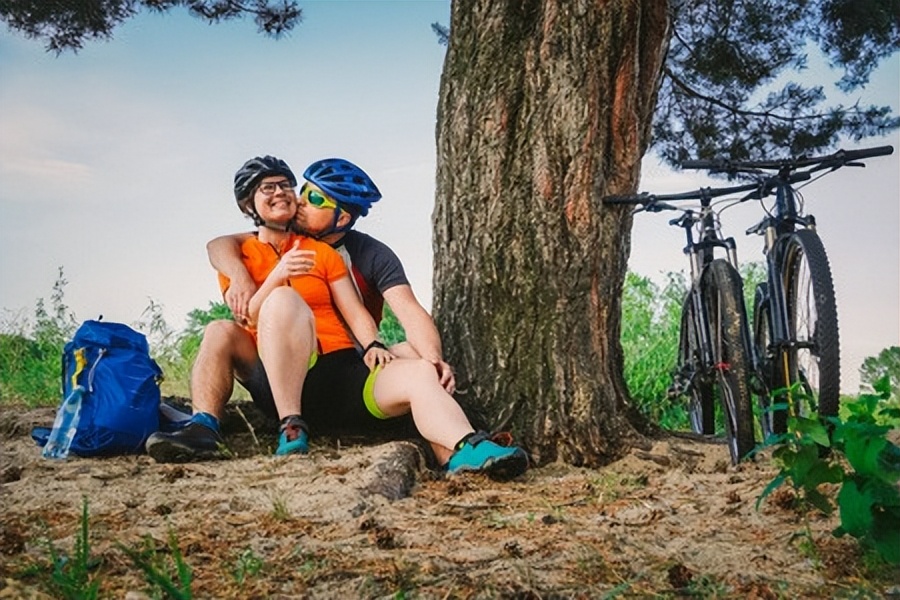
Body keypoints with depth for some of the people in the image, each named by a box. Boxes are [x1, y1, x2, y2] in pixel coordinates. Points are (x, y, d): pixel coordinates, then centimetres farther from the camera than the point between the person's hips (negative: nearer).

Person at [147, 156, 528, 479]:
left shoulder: (321, 252, 21)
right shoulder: (237, 258, 14)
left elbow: (355, 312, 10)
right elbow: (247, 323, -2)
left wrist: (373, 345, -10)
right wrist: (276, 278, -18)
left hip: (342, 373, 3)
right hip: (277, 384, -2)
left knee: (419, 373, -26)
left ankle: (466, 454, -53)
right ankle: (292, 430, -35)